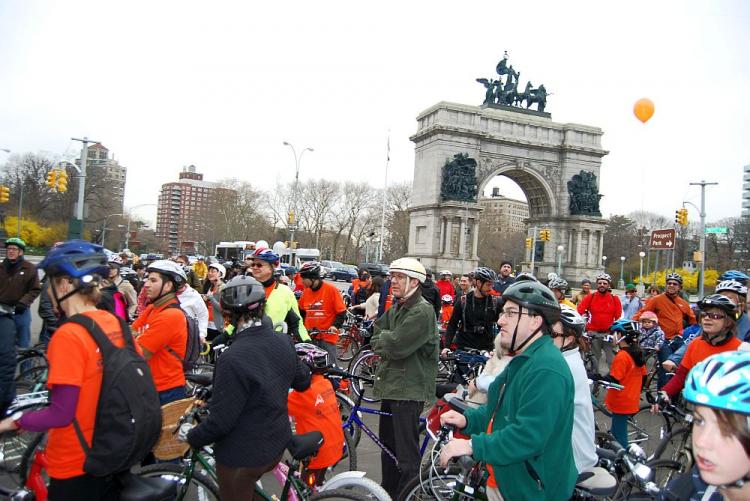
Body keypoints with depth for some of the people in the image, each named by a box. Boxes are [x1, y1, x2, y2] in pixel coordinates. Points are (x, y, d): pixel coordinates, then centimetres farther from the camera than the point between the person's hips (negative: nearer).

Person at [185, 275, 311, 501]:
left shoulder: (234, 358, -30)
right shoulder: (283, 343, -9)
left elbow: (221, 420, -25)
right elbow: (303, 381, 7)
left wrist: (191, 436, -7)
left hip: (242, 458, -6)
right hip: (277, 446, 6)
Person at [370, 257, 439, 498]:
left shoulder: (423, 311, -16)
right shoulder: (395, 309, 13)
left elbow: (396, 345, -24)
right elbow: (376, 343, 12)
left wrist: (383, 337, -5)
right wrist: (388, 341, -8)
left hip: (408, 390, -9)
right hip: (390, 385, 9)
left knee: (406, 453, -3)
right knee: (388, 444, 21)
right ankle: (387, 492, 37)